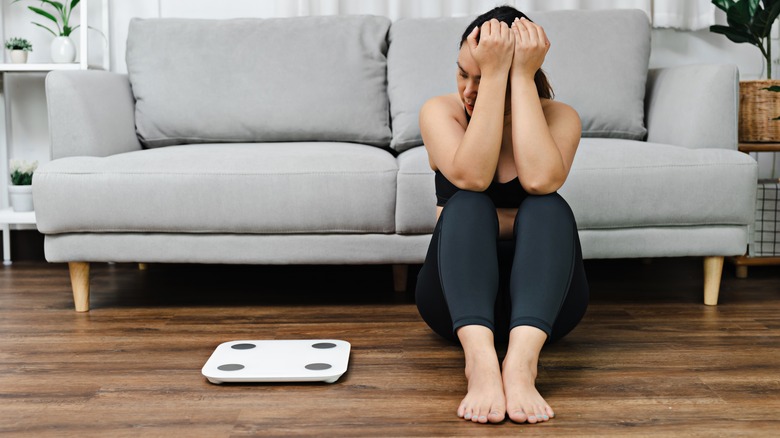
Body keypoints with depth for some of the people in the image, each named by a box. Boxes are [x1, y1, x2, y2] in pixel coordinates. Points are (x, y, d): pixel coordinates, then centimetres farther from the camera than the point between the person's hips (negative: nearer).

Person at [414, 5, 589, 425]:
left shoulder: (559, 117, -3)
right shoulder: (440, 111, -3)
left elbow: (540, 179, -26)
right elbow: (471, 176, -24)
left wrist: (521, 76, -22)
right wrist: (494, 75, -25)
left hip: (541, 295, 0)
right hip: (458, 293, 0)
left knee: (548, 206, -29)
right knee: (467, 205, -29)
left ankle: (521, 360, -50)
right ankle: (479, 357, -52)